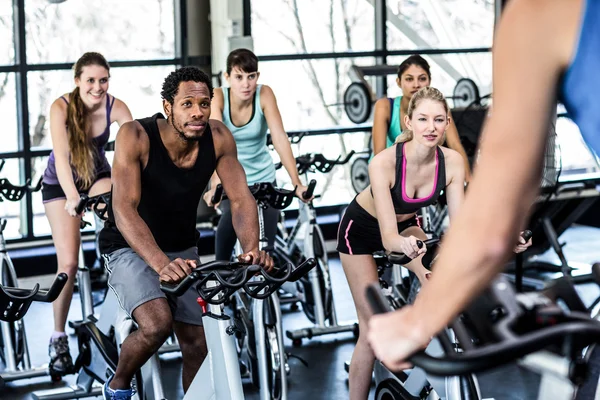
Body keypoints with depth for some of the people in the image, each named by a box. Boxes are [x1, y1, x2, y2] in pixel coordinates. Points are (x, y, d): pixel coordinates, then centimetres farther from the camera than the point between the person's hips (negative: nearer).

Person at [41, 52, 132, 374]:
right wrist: (73, 199, -52)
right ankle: (58, 337, 6)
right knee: (68, 263, -9)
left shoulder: (116, 108, -21)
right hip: (61, 184, -2)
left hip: (98, 176, 2)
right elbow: (61, 157, -37)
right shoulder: (61, 107, -27)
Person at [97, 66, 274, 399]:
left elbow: (241, 199, -18)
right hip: (130, 248, -4)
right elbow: (124, 209, -36)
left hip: (183, 249, 5)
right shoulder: (135, 136, -27)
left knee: (197, 344, 2)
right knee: (157, 324, -27)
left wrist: (252, 248, -38)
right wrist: (161, 263, -50)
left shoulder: (218, 138, -15)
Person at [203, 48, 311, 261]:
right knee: (232, 217, -29)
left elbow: (280, 139, -24)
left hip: (262, 178, 1)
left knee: (265, 246, -4)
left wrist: (297, 183, -34)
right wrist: (215, 186, -46)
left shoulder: (264, 94, -17)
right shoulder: (218, 97, -19)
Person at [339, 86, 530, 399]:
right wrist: (405, 245, -64)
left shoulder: (452, 162, -25)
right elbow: (388, 237, -41)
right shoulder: (383, 163, -37)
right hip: (361, 230, -4)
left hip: (405, 225, 4)